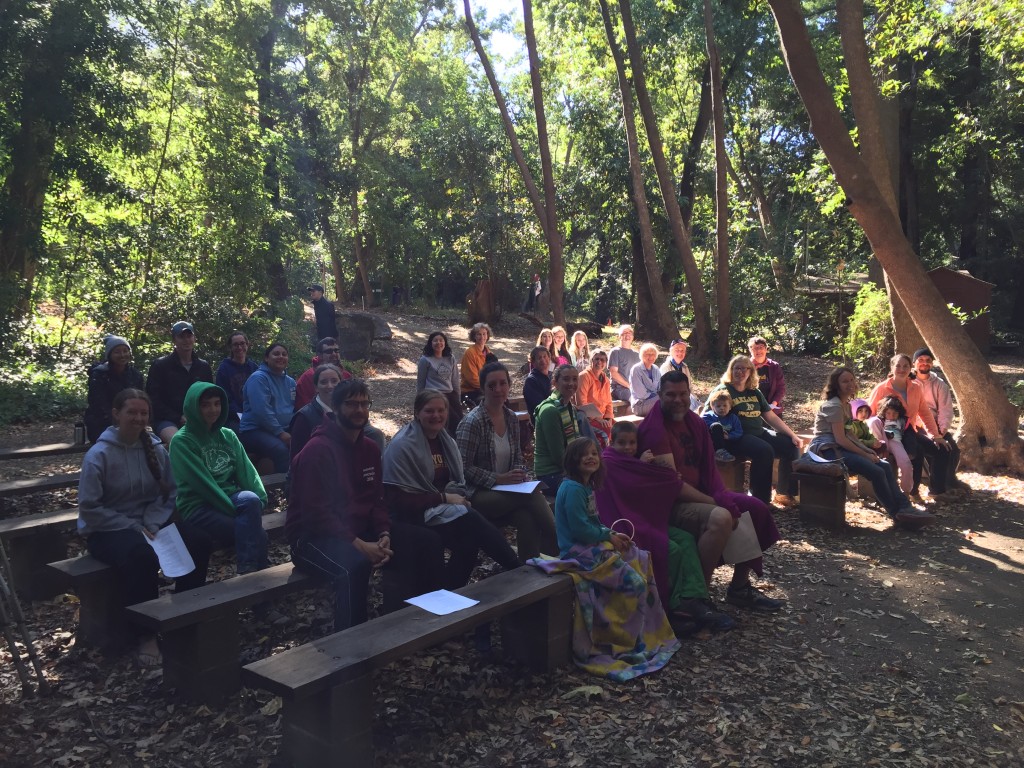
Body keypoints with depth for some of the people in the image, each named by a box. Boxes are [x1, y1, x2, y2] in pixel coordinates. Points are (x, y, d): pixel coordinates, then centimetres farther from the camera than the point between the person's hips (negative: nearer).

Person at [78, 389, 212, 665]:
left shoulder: (155, 449, 2)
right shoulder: (99, 454, -10)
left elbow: (168, 494, 5)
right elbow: (89, 508, -12)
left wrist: (151, 524, -13)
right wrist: (134, 528, -17)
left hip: (150, 522, 5)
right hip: (107, 531, -5)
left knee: (198, 541, -21)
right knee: (141, 554, -38)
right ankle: (145, 634, -23)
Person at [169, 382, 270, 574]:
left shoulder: (228, 435, 13)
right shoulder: (181, 441, -5)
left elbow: (246, 470, 4)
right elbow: (202, 483, -13)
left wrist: (260, 500, -14)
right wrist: (238, 510, -19)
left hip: (229, 499, 5)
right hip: (198, 508, -5)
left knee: (250, 498, -31)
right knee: (256, 532, -28)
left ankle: (249, 571, -28)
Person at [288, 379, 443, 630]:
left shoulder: (370, 448, 8)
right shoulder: (317, 449, -17)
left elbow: (375, 500, 10)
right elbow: (316, 513, -22)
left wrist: (384, 535, -10)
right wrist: (360, 545, -26)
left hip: (360, 528, 8)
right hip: (314, 536, -8)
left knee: (427, 542, -3)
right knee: (355, 564, -40)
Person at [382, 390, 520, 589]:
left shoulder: (446, 441, 11)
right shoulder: (401, 446, -11)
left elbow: (459, 482, 19)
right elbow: (397, 499, -16)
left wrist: (459, 496, -6)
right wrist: (444, 498, -17)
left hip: (449, 508, 7)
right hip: (419, 515, -7)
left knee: (470, 539, -27)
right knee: (471, 523, -29)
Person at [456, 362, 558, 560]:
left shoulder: (512, 418, 9)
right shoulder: (472, 421, -11)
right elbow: (464, 467, -12)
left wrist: (520, 475, -5)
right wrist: (498, 479, -18)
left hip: (508, 492, 5)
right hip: (479, 495, -5)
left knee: (528, 519, -30)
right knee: (533, 497, -29)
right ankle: (556, 553, -15)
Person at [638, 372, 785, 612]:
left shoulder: (693, 422, 8)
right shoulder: (655, 428, -18)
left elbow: (708, 467, 9)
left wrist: (721, 499, -9)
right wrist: (714, 502, -19)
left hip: (699, 495, 9)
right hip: (669, 504, -9)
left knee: (754, 509, 2)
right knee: (720, 517, -32)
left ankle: (740, 586, 12)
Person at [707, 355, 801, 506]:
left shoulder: (755, 393, 18)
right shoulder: (722, 391, -2)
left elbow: (772, 417, 17)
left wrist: (793, 435, 8)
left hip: (759, 433, 8)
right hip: (737, 437, -8)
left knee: (791, 447, -6)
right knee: (764, 451, -33)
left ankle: (783, 493, 6)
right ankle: (760, 499, -23)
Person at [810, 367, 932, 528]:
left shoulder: (846, 405, 20)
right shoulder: (834, 405, -12)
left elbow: (847, 435, 17)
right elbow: (840, 439, -18)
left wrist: (867, 450, 2)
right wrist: (865, 455, -12)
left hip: (839, 448, 10)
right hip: (827, 450, -10)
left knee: (885, 466, -7)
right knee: (876, 471, -21)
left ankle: (904, 508, -10)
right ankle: (898, 514, -8)